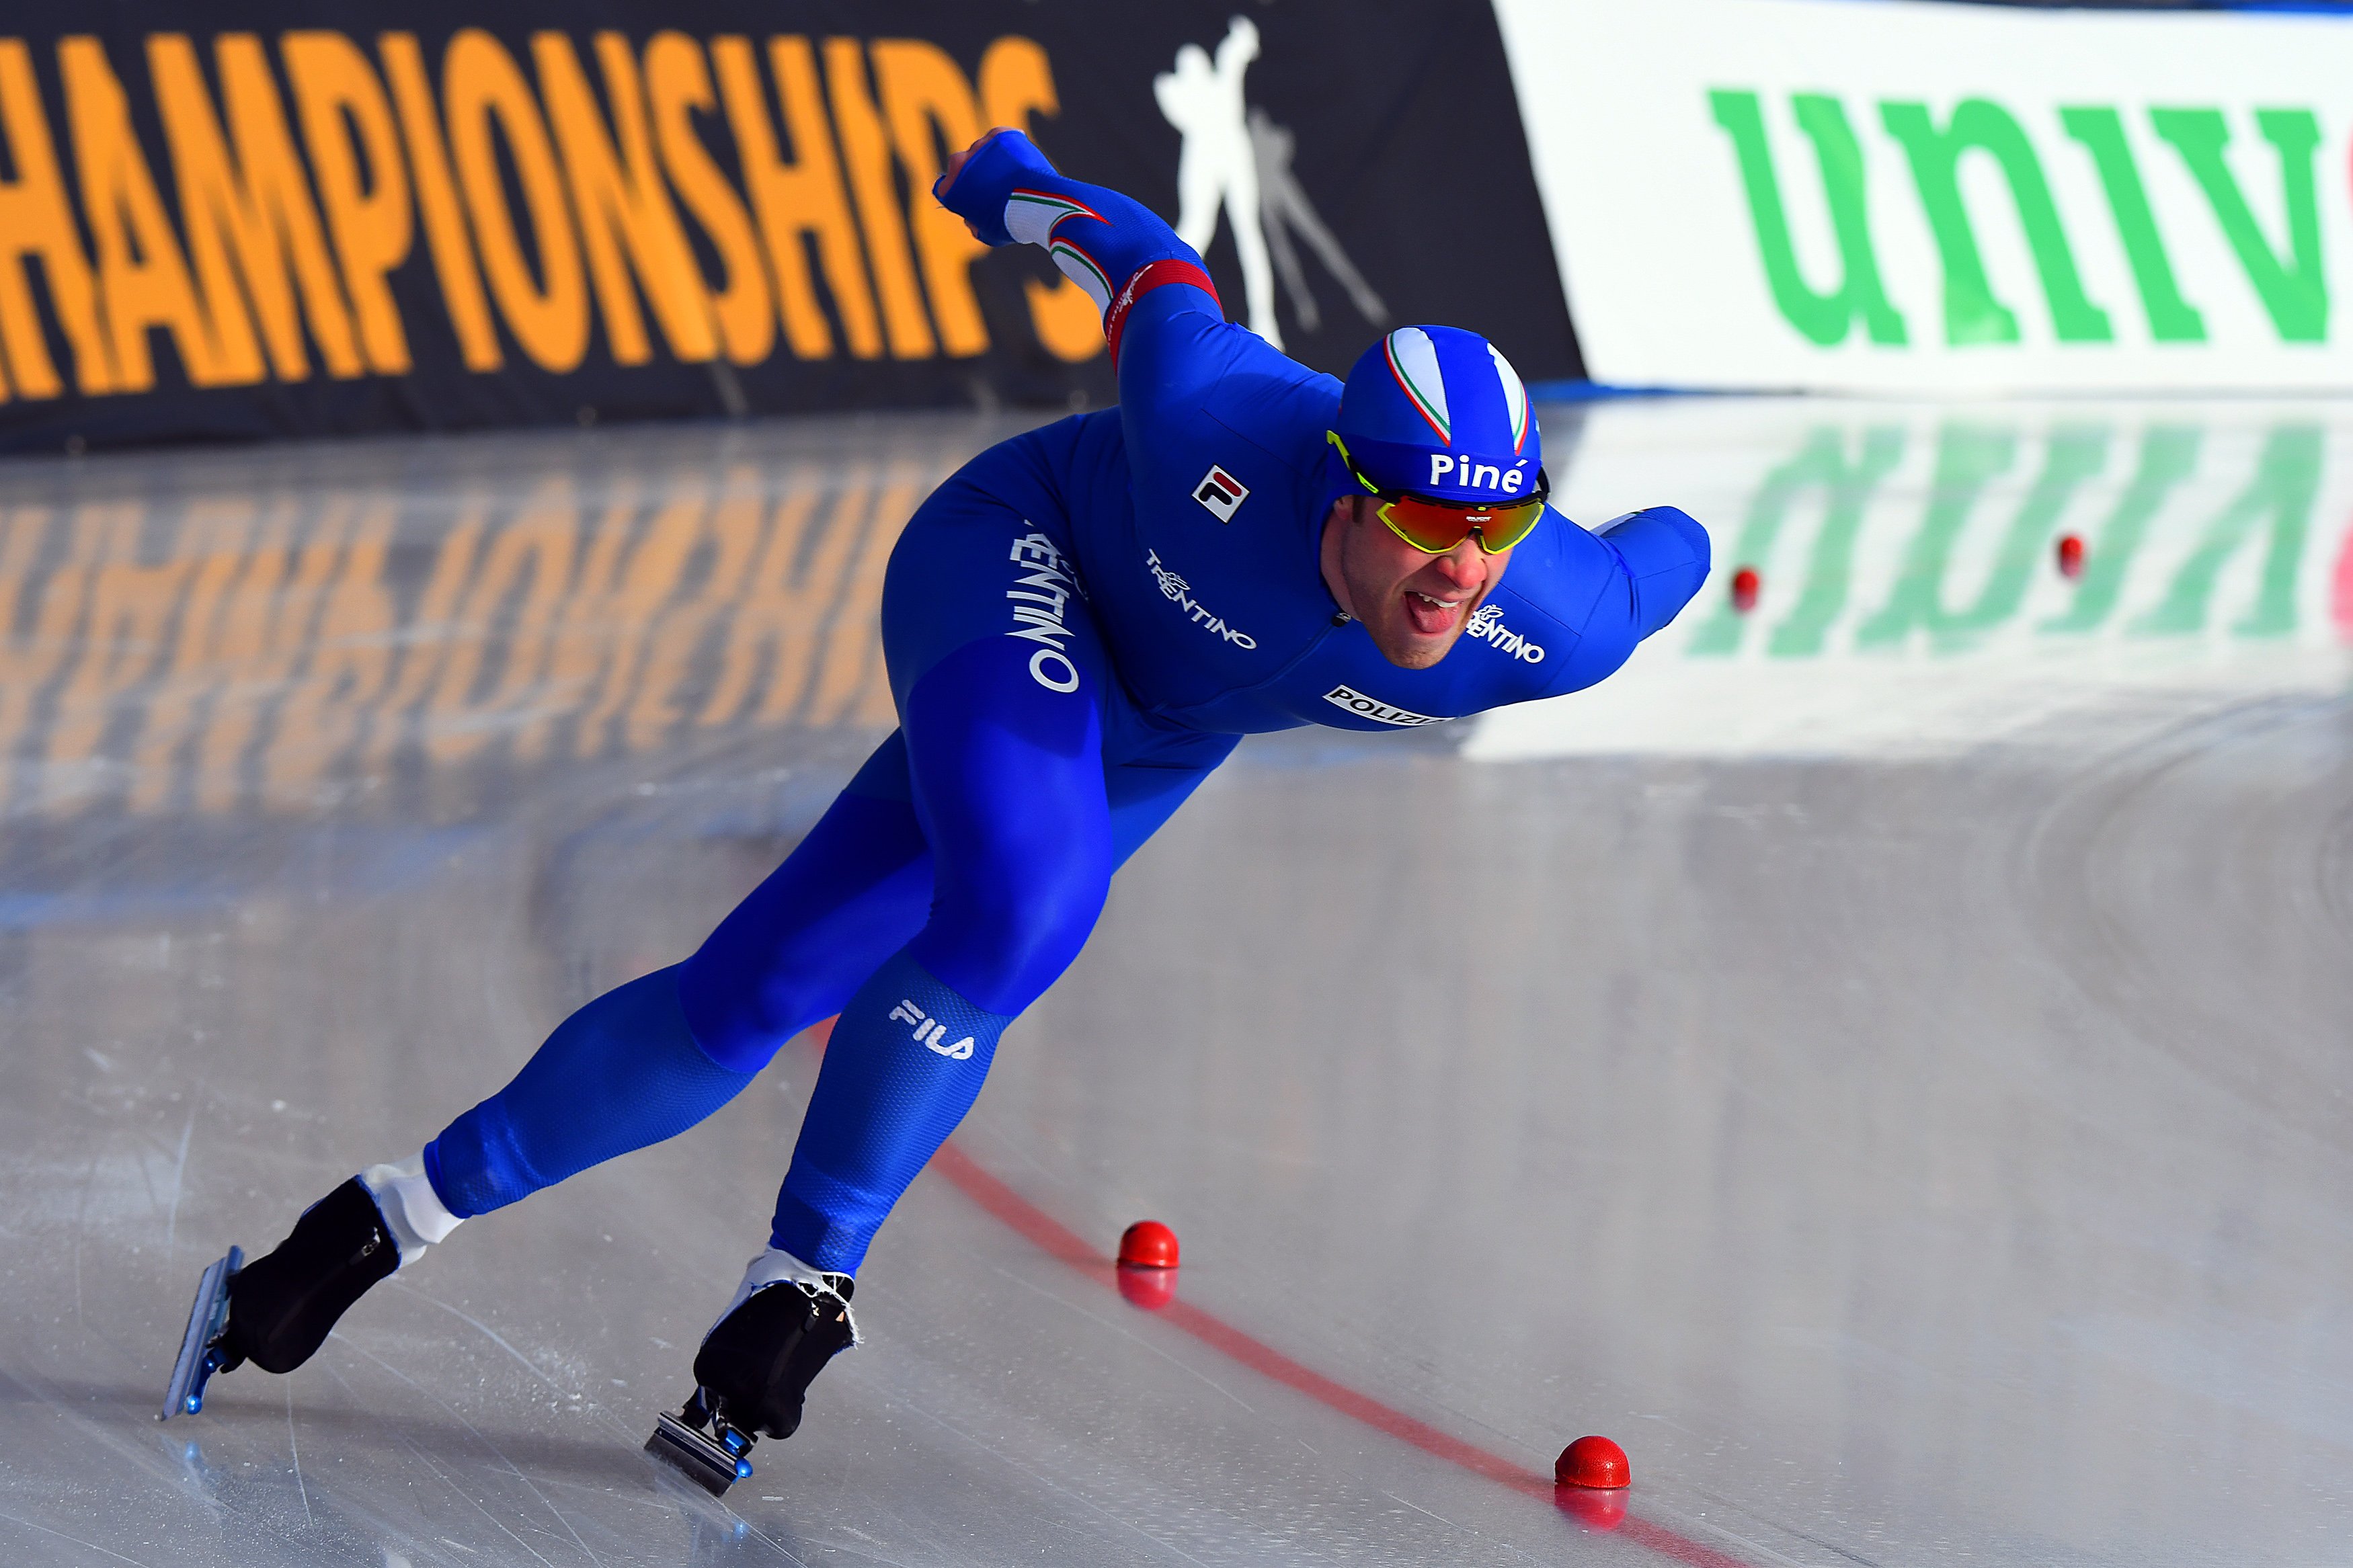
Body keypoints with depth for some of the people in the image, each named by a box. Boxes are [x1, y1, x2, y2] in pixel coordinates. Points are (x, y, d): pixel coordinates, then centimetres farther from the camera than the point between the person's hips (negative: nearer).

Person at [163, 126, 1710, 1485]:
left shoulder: (1550, 626, -31)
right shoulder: (1220, 426, -36)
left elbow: (1670, 552, -9)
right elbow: (1162, 282, -15)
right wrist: (1036, 193, 6)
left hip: (1155, 737, 4)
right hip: (1014, 563, -4)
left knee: (761, 989, -4)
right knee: (1018, 910, -32)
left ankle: (416, 1206, 7)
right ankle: (807, 1275, -12)